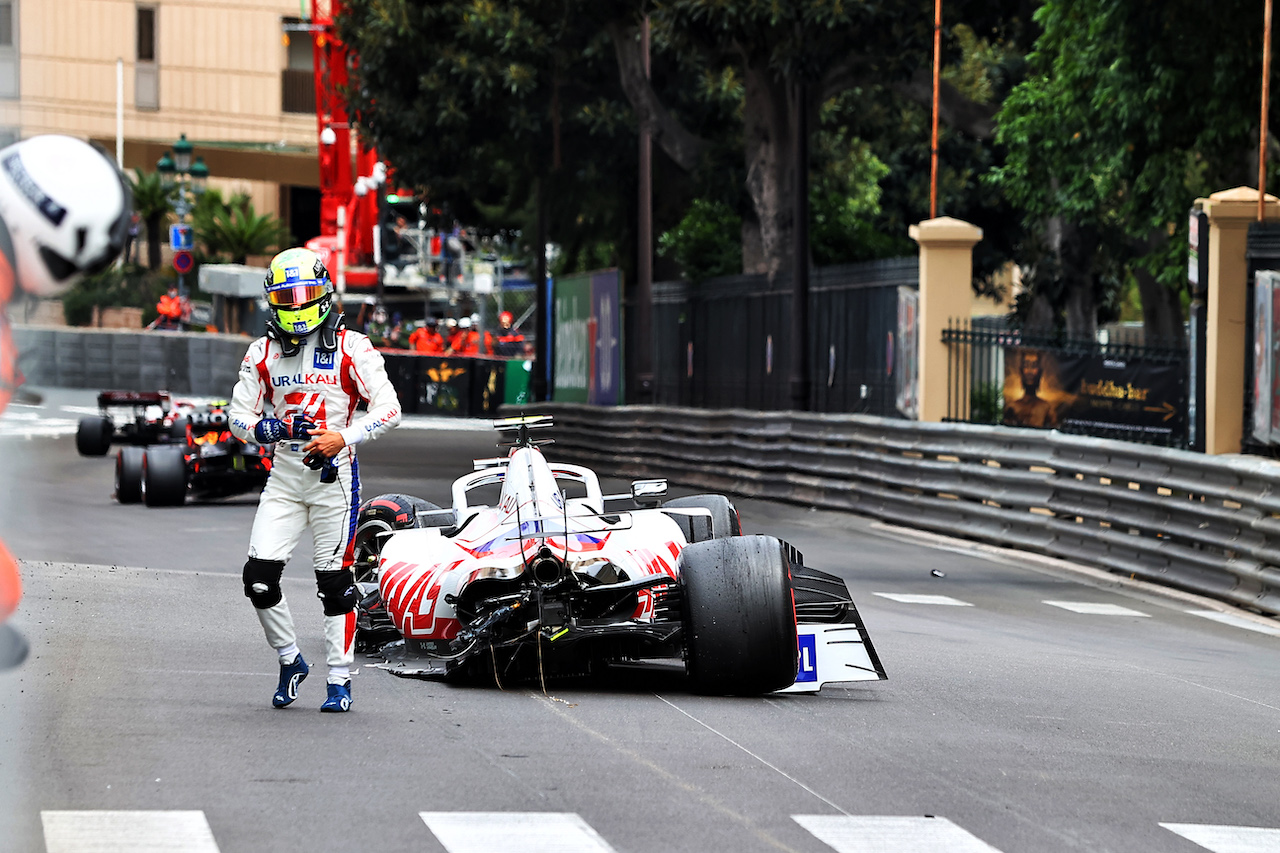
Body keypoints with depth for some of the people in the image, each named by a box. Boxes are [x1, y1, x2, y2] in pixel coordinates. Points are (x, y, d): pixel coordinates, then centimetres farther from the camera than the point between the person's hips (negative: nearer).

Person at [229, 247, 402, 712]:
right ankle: (290, 660, 15)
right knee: (259, 577, -6)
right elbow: (239, 416, 8)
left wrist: (343, 437, -18)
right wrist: (271, 428, -13)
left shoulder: (351, 347, -4)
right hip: (284, 476, 3)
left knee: (335, 582, -2)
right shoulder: (262, 352, 7)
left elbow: (388, 408, -5)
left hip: (334, 473, -3)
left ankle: (339, 681, 7)